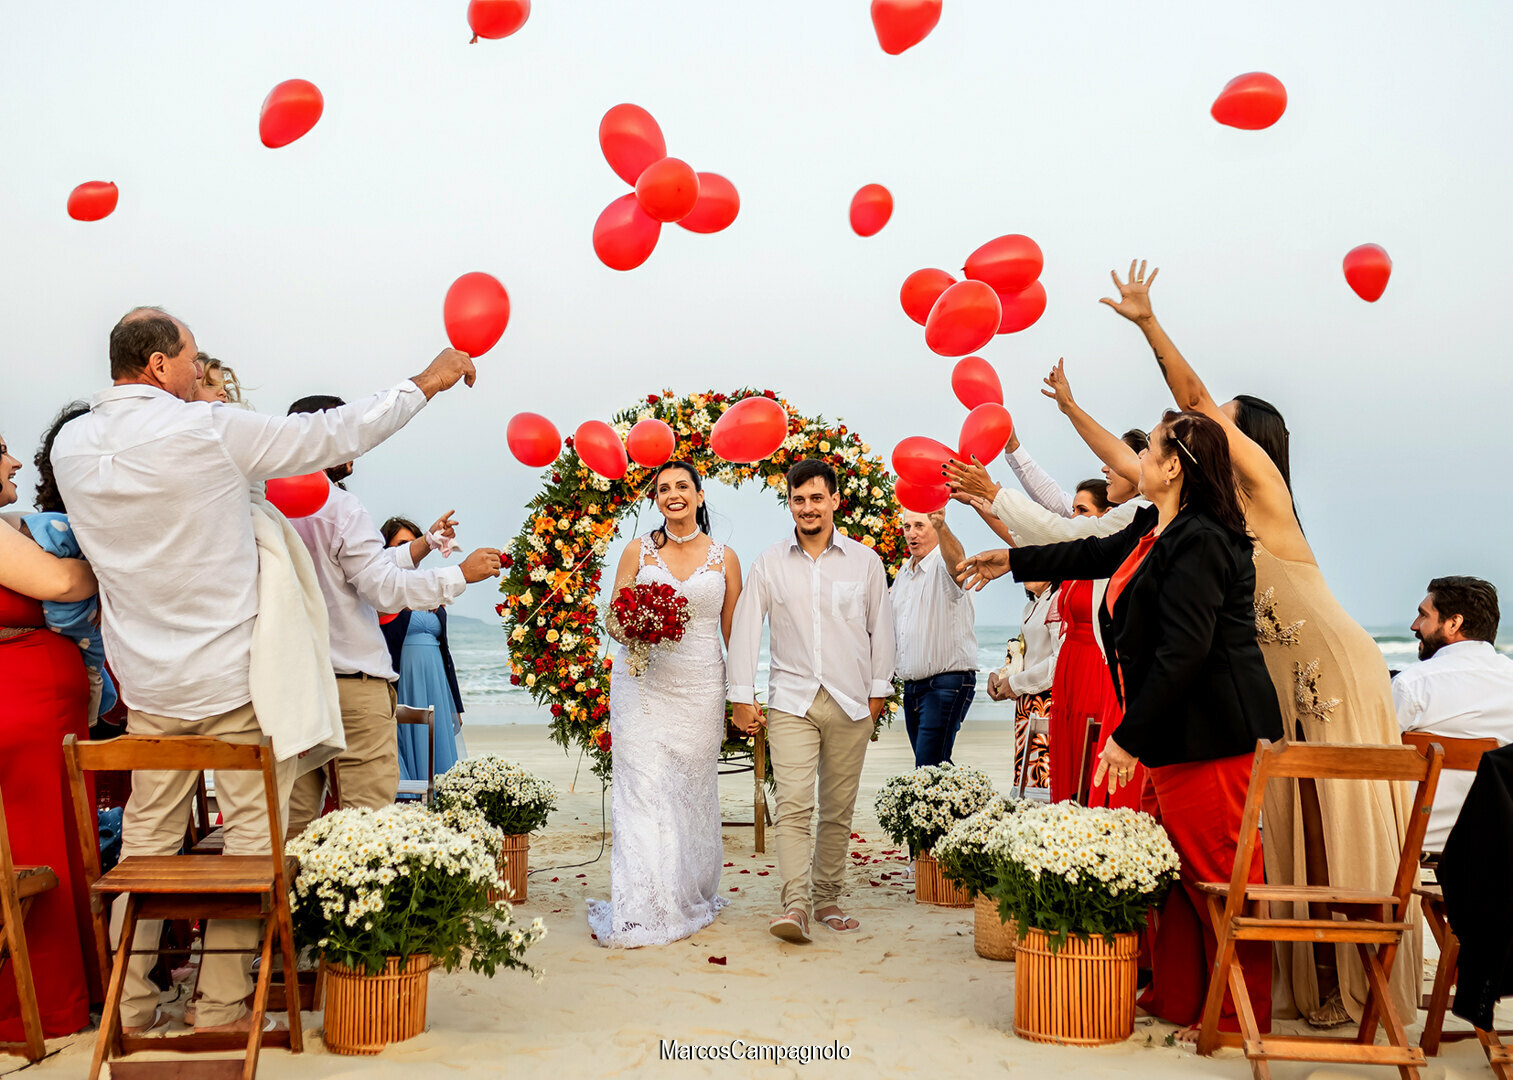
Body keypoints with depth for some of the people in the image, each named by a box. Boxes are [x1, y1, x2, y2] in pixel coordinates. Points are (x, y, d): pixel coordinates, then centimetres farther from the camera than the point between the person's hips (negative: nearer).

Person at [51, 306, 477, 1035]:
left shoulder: (71, 445, 1)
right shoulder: (209, 431, -16)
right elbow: (333, 436, -9)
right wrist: (425, 382, 2)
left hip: (146, 680, 6)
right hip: (234, 676, -5)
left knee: (147, 837, 14)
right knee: (249, 835, 5)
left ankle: (129, 1006, 20)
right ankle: (221, 1008, 10)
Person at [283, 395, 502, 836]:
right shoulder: (339, 508, -13)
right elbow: (386, 589, -15)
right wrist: (462, 574, -7)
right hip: (353, 680, -8)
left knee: (298, 809, 10)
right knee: (368, 812, -3)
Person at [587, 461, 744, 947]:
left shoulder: (724, 558, 7)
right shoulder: (638, 551, 7)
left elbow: (733, 632, 10)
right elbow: (614, 620, 7)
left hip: (700, 687, 1)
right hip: (642, 683, -1)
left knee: (692, 792, 6)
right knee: (642, 791, -8)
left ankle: (690, 898, 20)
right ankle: (641, 911, -5)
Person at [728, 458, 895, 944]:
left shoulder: (865, 561, 6)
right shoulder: (769, 563, 5)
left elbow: (881, 627, 13)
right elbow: (746, 627, 5)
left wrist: (878, 689, 10)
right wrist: (742, 696, 2)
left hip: (850, 703, 1)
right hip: (791, 700, -1)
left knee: (838, 808, 7)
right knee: (792, 804, -13)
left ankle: (827, 899, 19)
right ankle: (795, 905, -14)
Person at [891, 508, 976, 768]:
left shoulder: (943, 565, -9)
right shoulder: (904, 573, 16)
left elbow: (956, 559, -36)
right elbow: (890, 620, 31)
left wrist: (941, 525, -55)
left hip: (947, 683, -8)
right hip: (911, 686, 8)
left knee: (928, 770, -15)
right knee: (935, 767, 11)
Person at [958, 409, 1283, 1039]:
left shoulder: (1199, 541, -20)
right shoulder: (1154, 531, 12)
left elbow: (1183, 651, -24)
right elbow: (1095, 554, 31)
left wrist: (1129, 737, -20)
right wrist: (1012, 560, 42)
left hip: (1209, 738, -10)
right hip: (1176, 733, 10)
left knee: (1216, 875, -1)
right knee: (1177, 868, 16)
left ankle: (1241, 1018, 11)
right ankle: (1174, 996, 28)